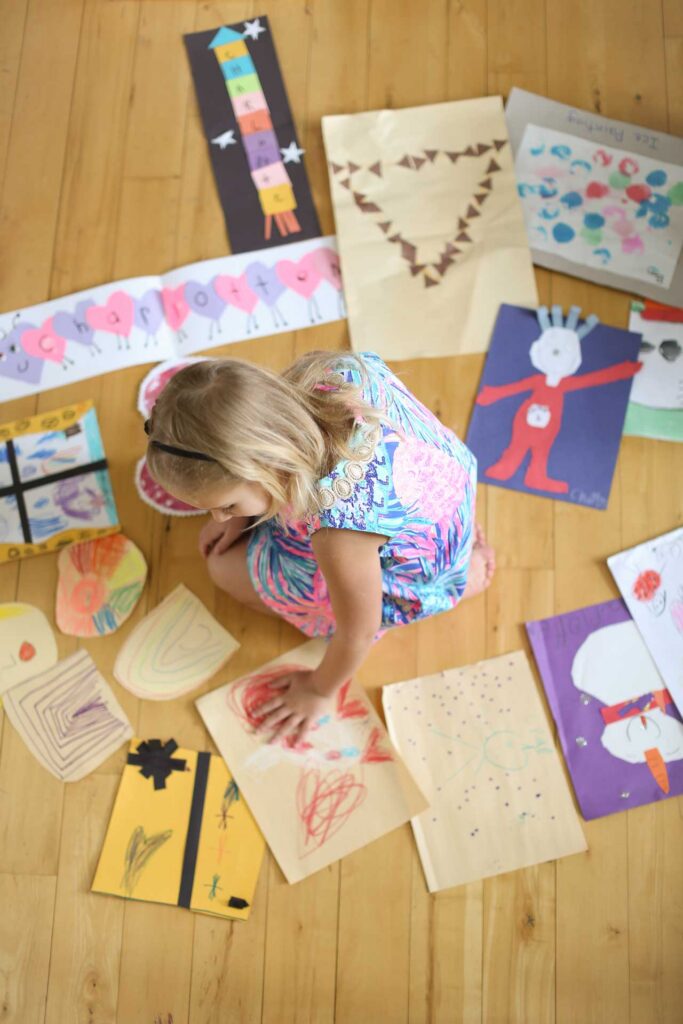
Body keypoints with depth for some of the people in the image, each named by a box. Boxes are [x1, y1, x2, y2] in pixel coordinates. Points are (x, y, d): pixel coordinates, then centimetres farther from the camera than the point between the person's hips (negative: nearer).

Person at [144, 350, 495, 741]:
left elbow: (358, 633, -26)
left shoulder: (341, 527, -44)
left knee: (229, 567, 3)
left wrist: (320, 691, -4)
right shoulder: (325, 374, -27)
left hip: (419, 574, -6)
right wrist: (243, 512, 1)